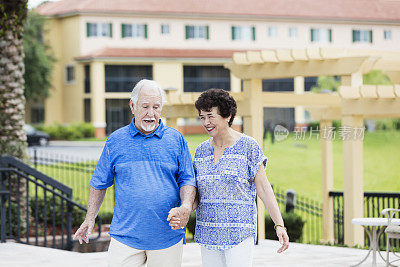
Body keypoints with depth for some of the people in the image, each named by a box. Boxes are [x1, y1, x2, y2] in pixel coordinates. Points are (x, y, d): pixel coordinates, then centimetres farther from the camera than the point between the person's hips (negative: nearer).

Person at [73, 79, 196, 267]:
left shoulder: (176, 139, 5)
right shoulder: (116, 140, 6)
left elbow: (187, 180, 5)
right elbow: (100, 182, 13)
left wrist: (186, 207, -14)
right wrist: (90, 218, 10)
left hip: (167, 236, 0)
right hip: (125, 237, 0)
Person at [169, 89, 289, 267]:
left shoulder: (248, 146, -4)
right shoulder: (201, 150, 11)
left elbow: (263, 188, -5)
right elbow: (197, 195, 12)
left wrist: (279, 225, -11)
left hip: (240, 233, -5)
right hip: (208, 234, 5)